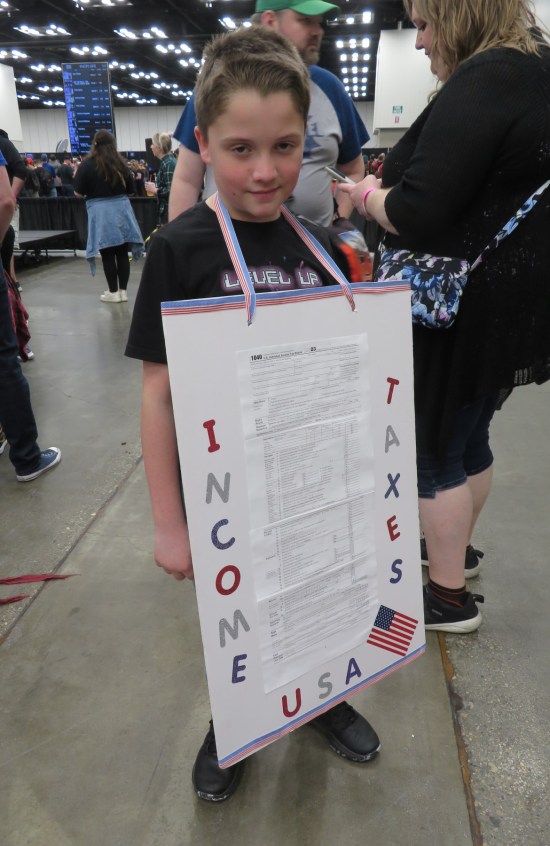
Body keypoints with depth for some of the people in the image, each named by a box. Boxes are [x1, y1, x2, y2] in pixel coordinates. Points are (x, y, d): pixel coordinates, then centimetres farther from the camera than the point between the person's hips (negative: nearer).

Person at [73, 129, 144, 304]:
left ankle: (113, 292, 8)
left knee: (107, 254, 4)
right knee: (122, 252, 7)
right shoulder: (121, 163, 3)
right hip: (121, 209, 3)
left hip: (101, 212, -2)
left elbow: (78, 192, -2)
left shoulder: (87, 165, -4)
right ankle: (123, 291, 11)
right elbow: (131, 190, 10)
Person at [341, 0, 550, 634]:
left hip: (461, 306, -10)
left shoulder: (484, 80, -17)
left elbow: (416, 215, -24)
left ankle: (450, 596, 18)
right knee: (469, 434, 22)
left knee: (435, 450, 3)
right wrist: (394, 186, 9)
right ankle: (456, 545, 42)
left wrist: (368, 195, -4)